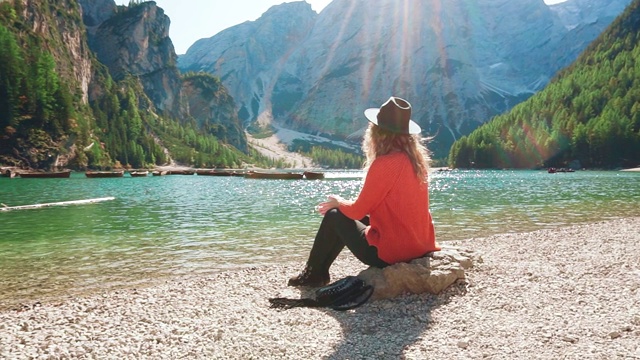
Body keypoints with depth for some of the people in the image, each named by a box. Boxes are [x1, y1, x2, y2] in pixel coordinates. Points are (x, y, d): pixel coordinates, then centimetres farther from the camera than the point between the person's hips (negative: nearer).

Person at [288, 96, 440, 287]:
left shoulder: (385, 163, -20)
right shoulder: (415, 160, 4)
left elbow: (357, 211, -12)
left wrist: (338, 201, 9)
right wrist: (344, 203, 18)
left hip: (390, 252, -8)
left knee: (335, 216, 9)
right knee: (348, 215, 22)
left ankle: (313, 274, 27)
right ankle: (319, 271, 32)